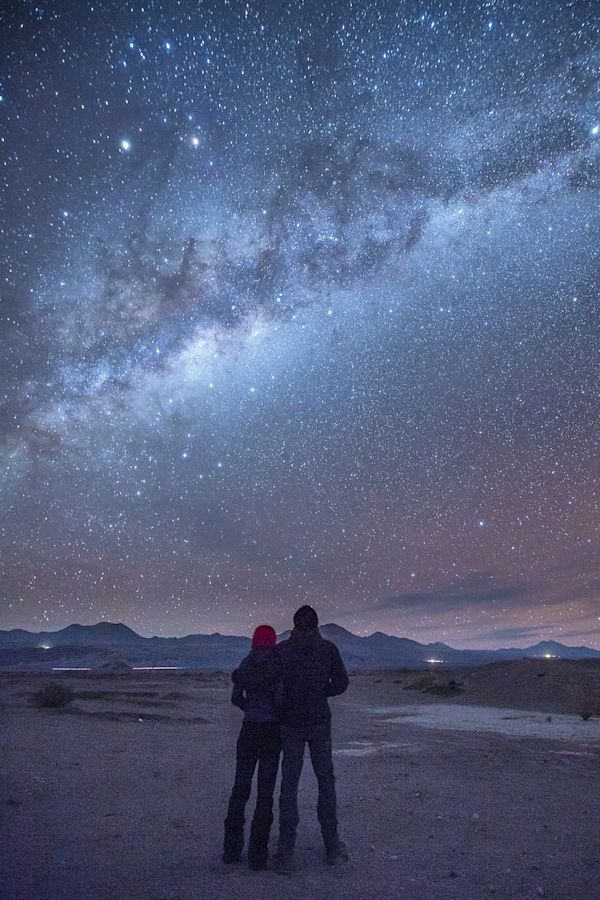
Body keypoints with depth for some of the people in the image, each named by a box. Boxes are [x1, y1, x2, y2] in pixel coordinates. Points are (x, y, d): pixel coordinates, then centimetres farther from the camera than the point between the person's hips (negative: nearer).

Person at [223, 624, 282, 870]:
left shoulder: (245, 664, 2)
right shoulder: (277, 663, -9)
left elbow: (236, 698, 2)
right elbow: (279, 698, -15)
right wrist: (283, 719, 4)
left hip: (249, 729, 3)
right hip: (271, 730, -3)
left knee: (240, 788, 14)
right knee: (265, 791, 6)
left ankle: (231, 849, 19)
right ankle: (257, 854, 10)